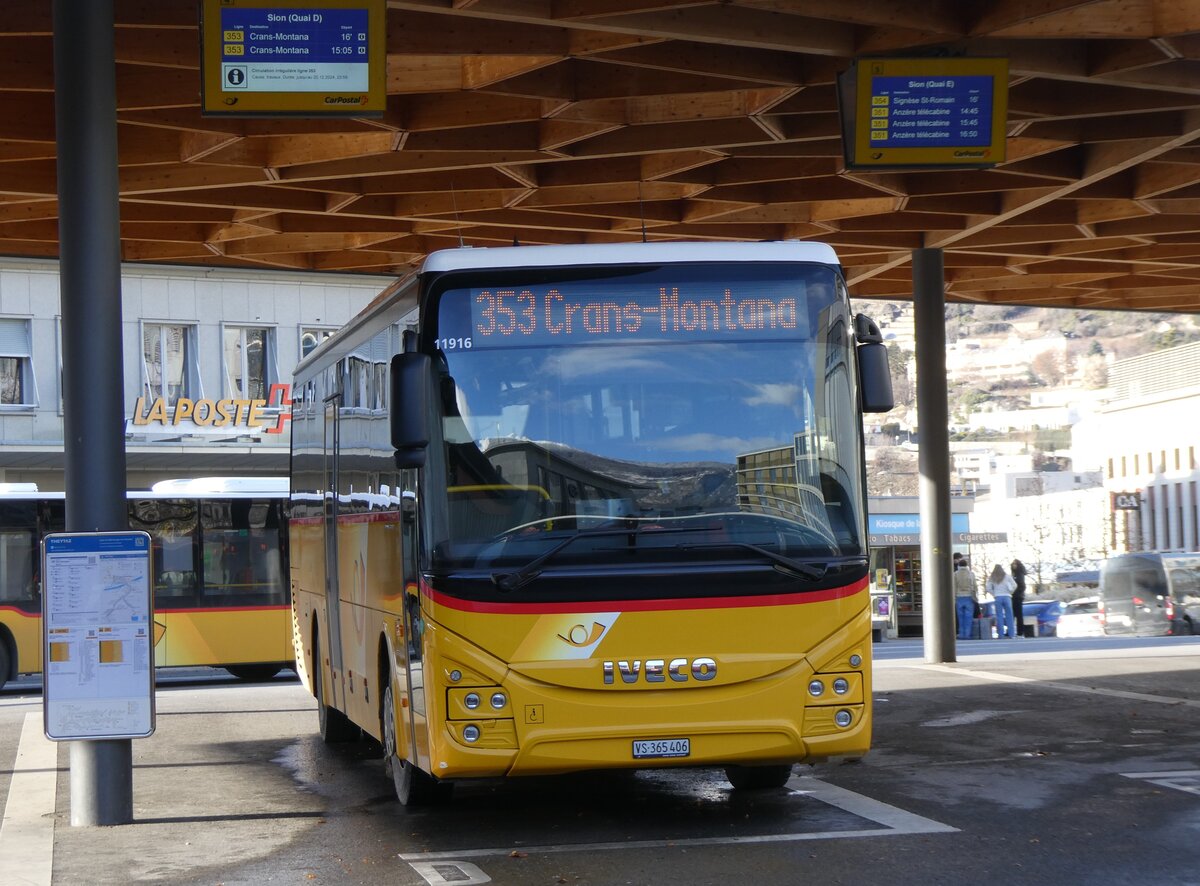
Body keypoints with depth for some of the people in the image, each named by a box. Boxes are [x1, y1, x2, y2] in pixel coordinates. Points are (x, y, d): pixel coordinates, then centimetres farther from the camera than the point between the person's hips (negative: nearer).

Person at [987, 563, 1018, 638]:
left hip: (998, 598, 0)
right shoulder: (1007, 576, 4)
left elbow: (988, 588, -2)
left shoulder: (992, 578, 4)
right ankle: (1011, 634, 0)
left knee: (999, 616, 2)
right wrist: (1010, 592, 13)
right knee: (1009, 616, 3)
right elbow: (1014, 585, 3)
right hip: (1007, 597, 0)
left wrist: (994, 594, 7)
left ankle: (1000, 634, -1)